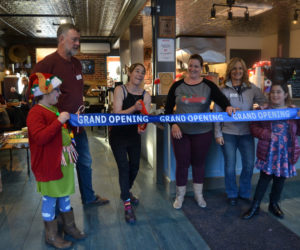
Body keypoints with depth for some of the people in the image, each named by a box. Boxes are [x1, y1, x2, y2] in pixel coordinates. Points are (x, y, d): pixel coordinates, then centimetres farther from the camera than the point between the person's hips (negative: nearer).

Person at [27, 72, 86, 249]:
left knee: (64, 194, 20)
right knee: (50, 198, 5)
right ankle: (51, 235, 23)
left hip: (64, 160, 9)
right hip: (48, 164, -9)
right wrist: (59, 121, -30)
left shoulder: (55, 110, 14)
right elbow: (40, 137, -30)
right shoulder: (36, 113, -17)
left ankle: (69, 226, 37)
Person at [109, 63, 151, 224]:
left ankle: (126, 192, 41)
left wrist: (141, 127, -30)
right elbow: (117, 113, -20)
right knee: (124, 167, -9)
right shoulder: (120, 90, -12)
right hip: (118, 135, -4)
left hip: (134, 135, 5)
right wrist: (134, 108, -35)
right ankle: (127, 205, 0)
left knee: (135, 167, 13)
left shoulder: (145, 95, -2)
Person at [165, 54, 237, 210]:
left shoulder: (208, 85, 0)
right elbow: (168, 108, 2)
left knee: (199, 163, 14)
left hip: (203, 132, 1)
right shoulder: (177, 86, 1)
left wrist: (227, 106, -36)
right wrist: (173, 124, -11)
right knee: (182, 164, 7)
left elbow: (221, 99, -14)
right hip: (180, 132, 0)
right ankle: (180, 195, 27)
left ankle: (198, 194, 33)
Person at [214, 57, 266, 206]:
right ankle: (232, 195, 27)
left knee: (249, 164, 8)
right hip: (228, 133, -2)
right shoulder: (223, 90, -2)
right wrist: (218, 134, -4)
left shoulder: (252, 88, 4)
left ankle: (245, 193, 31)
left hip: (247, 133, 2)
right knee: (230, 166, 5)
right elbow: (217, 113, -1)